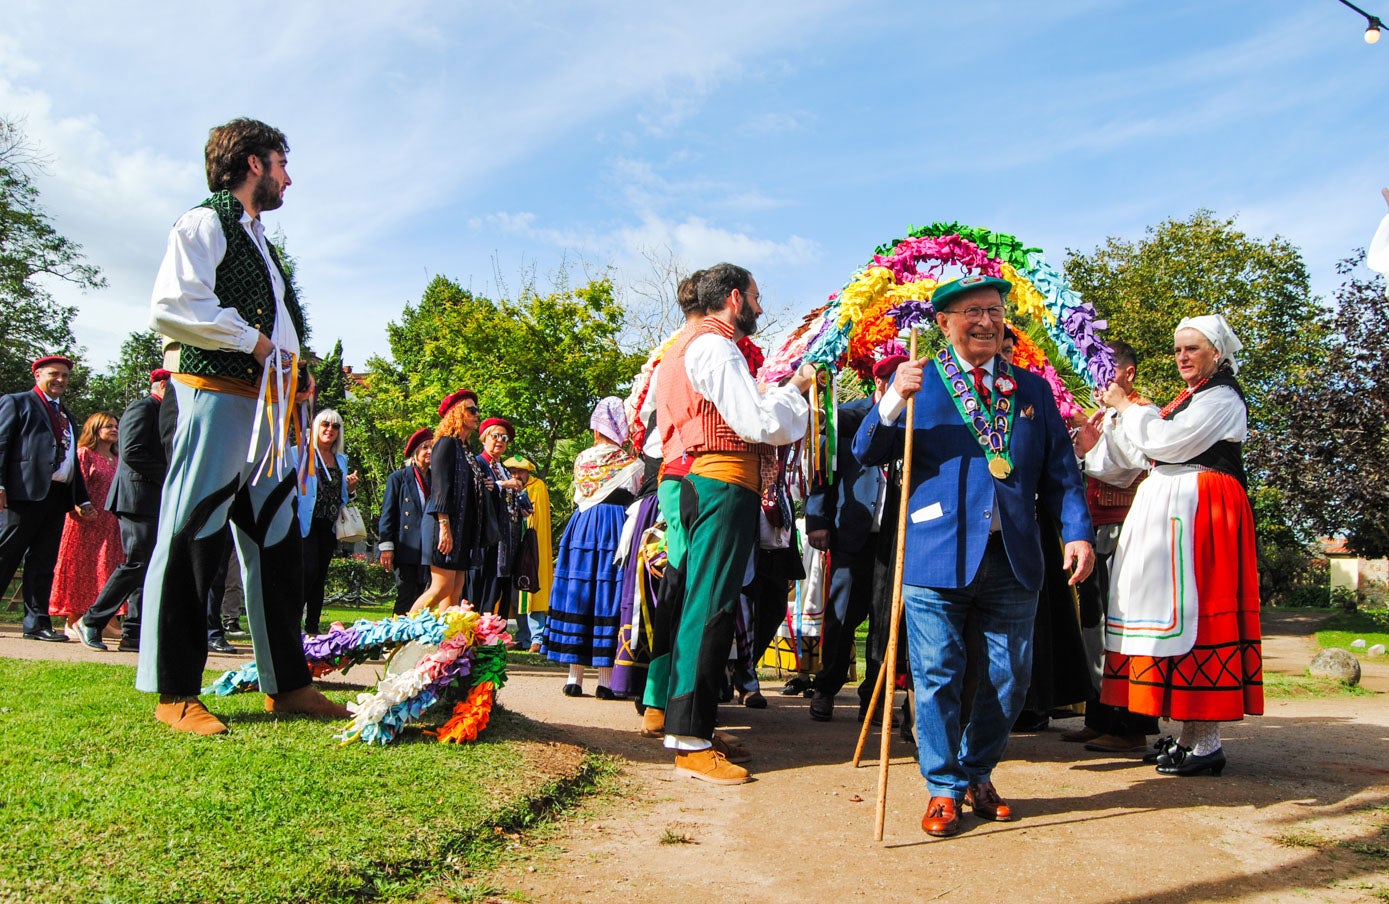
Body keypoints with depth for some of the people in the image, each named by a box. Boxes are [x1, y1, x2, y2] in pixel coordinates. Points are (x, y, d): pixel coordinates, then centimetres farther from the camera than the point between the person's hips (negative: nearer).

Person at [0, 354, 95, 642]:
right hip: (26, 491, -6)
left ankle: (37, 623, 9)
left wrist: (82, 500, 20)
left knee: (44, 562, 7)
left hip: (58, 496, 6)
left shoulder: (67, 416, 25)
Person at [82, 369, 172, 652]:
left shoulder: (159, 412, 22)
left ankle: (134, 635, 8)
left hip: (151, 501, 10)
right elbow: (131, 451, -19)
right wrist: (168, 475, -16)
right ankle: (92, 621, 2)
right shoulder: (142, 408, -8)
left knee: (147, 566, 7)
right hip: (138, 498, -10)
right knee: (137, 564, -10)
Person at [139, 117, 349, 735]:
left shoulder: (259, 241, 26)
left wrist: (295, 372, 12)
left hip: (267, 408, 9)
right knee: (191, 540, -6)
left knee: (277, 542, 8)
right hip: (217, 395, -9)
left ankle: (287, 683, 14)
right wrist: (255, 342, -12)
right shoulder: (205, 222, -1)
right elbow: (171, 306, -16)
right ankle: (174, 694, 1)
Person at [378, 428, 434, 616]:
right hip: (405, 549, -4)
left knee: (418, 599, 5)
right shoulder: (398, 478, 5)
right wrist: (386, 546, -9)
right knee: (405, 597, -8)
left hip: (427, 550, 4)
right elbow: (387, 513, 0)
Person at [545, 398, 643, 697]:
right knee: (609, 595, -2)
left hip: (582, 527, 3)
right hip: (618, 526, -3)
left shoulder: (581, 459, 8)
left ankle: (574, 676, 7)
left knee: (578, 593, 6)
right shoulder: (631, 462, -1)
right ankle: (606, 680, -2)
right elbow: (639, 499, 3)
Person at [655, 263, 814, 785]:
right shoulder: (716, 347, -9)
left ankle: (685, 726, 19)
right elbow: (760, 424, -17)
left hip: (698, 483, 11)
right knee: (710, 608, -10)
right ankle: (691, 742, -8)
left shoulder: (689, 345, 23)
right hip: (723, 485, -11)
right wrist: (795, 388, 0)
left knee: (701, 604, 12)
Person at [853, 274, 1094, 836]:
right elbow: (867, 452, -3)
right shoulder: (917, 381, 6)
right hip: (937, 556, -3)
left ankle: (977, 774, 30)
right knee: (938, 677, 1)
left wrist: (1078, 532, -2)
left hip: (1014, 557, 3)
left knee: (1009, 678, 10)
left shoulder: (1033, 389, 15)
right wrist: (894, 401, -20)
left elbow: (1061, 471, 12)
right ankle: (945, 789, 17)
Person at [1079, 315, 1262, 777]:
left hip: (1200, 512, -9)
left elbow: (1164, 443, -16)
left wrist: (1127, 406, -4)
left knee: (1192, 610, -10)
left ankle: (1206, 744, -5)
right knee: (1174, 612, 7)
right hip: (1167, 511, 9)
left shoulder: (1222, 398, -5)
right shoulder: (1187, 400, 22)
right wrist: (1112, 420, 9)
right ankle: (1189, 734, 13)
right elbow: (1145, 454, 16)